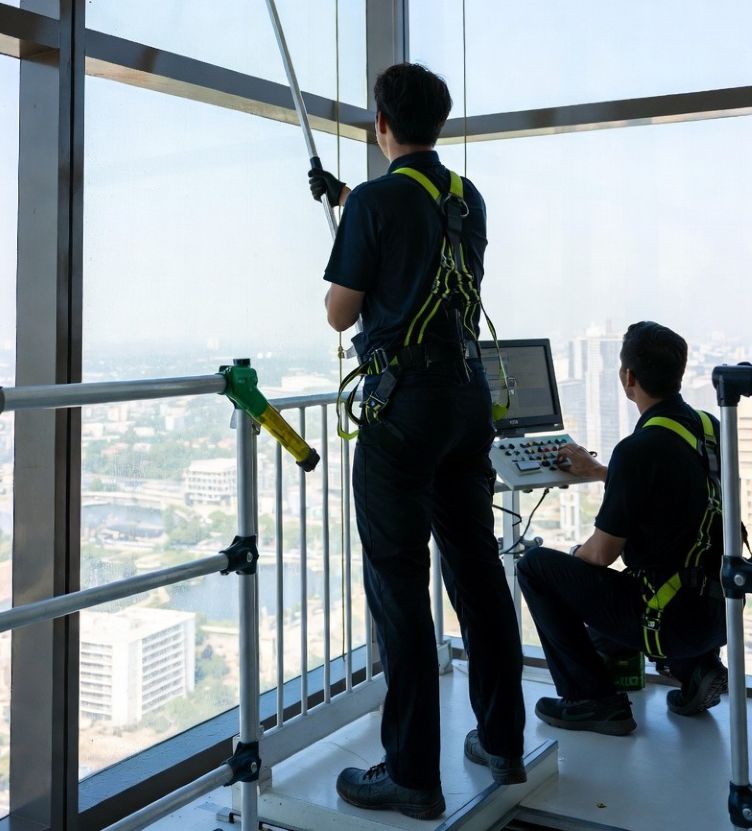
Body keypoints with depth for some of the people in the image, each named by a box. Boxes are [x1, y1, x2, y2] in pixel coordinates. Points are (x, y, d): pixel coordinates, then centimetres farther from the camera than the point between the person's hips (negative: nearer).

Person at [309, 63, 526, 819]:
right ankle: (502, 741, 23)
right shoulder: (469, 198, 11)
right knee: (476, 565, 12)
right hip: (469, 396, 7)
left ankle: (412, 775, 3)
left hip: (402, 404, -7)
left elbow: (340, 314, -6)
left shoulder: (375, 200, -9)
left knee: (398, 582, -2)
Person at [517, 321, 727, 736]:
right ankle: (694, 667, 16)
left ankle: (593, 701, 4)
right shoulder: (709, 427, 3)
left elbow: (601, 553, -15)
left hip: (675, 620, -8)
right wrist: (596, 470, 31)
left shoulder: (639, 448, -22)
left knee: (536, 566, 2)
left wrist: (571, 559, 8)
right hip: (718, 612, 8)